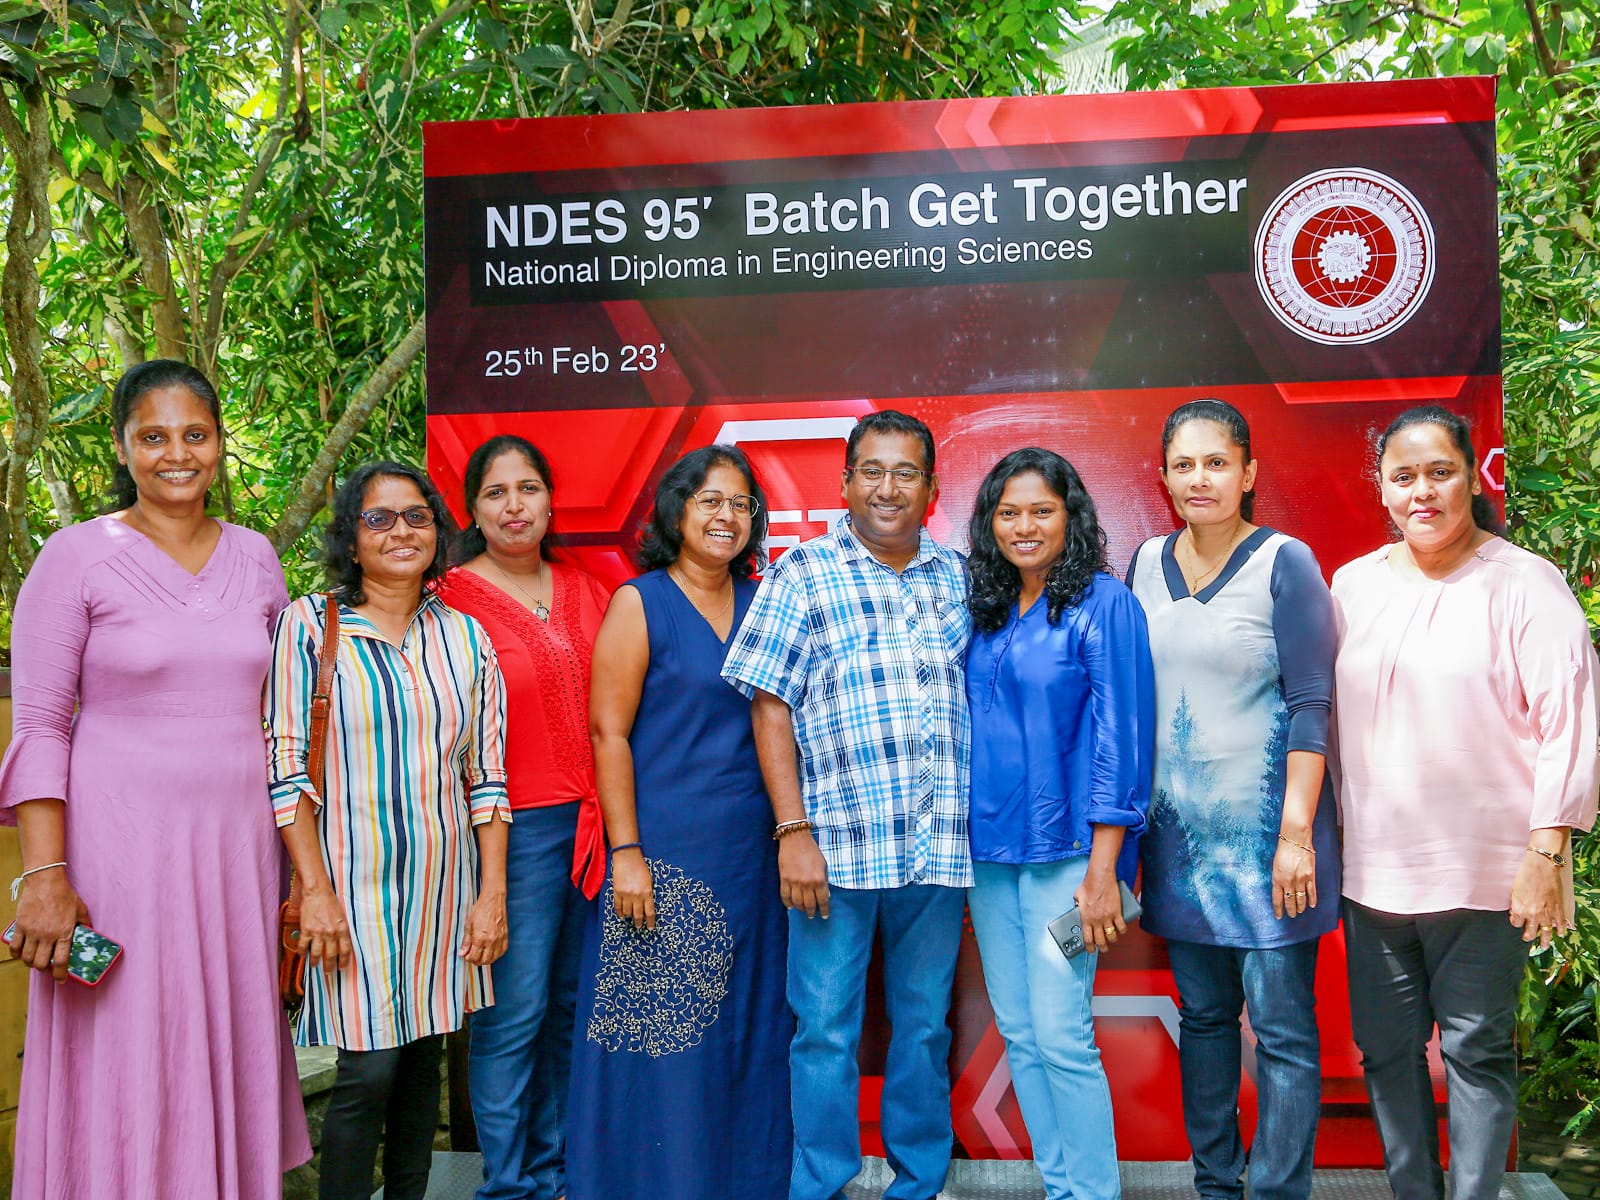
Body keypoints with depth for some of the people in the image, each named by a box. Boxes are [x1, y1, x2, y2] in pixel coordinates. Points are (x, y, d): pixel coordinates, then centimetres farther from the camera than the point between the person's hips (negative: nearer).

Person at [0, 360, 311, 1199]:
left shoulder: (254, 557, 8)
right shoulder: (77, 557, -4)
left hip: (239, 845, 4)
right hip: (121, 846, -4)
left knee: (228, 1059, 11)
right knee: (127, 1075, 3)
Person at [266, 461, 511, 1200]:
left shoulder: (464, 636, 8)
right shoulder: (310, 624, -2)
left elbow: (487, 773, 8)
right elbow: (286, 768, -6)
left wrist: (492, 891, 3)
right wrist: (315, 890, -12)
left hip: (445, 884, 4)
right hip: (353, 882, -4)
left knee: (422, 1060, 10)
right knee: (368, 1069, -6)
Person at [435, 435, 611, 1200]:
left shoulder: (584, 591, 11)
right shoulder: (451, 600, -6)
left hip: (589, 822, 6)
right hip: (513, 828, -5)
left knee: (569, 1005, 13)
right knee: (513, 1013, -1)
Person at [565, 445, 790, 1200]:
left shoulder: (760, 603, 10)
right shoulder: (640, 603, -4)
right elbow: (608, 732, -8)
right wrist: (625, 854, -13)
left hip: (750, 851, 5)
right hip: (665, 852, -5)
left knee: (747, 1030, 12)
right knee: (660, 1032, 1)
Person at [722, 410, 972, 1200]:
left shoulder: (956, 579, 11)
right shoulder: (805, 573, 1)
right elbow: (771, 708, -3)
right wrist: (793, 830, -10)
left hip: (940, 844, 3)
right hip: (839, 841, -3)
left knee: (925, 1029, 13)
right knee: (825, 1032, 4)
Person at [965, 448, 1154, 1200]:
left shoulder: (1103, 605, -6)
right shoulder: (984, 610, 11)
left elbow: (1120, 740, -10)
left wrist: (1103, 872, -14)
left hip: (1064, 851, -6)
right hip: (989, 849, 6)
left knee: (1061, 1037, -6)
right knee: (1018, 1034, 10)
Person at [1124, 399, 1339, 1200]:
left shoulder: (1285, 564, -7)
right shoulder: (1146, 565, 8)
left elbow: (1311, 705, -10)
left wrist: (1296, 832, -15)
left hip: (1263, 829, -5)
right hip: (1176, 827, 5)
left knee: (1281, 1026, 0)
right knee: (1202, 1015, 14)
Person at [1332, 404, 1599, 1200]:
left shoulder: (1523, 583, -5)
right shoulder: (1353, 584, 9)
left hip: (1484, 874, -4)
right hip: (1373, 872, 5)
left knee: (1477, 1052, 4)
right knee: (1386, 1050, 12)